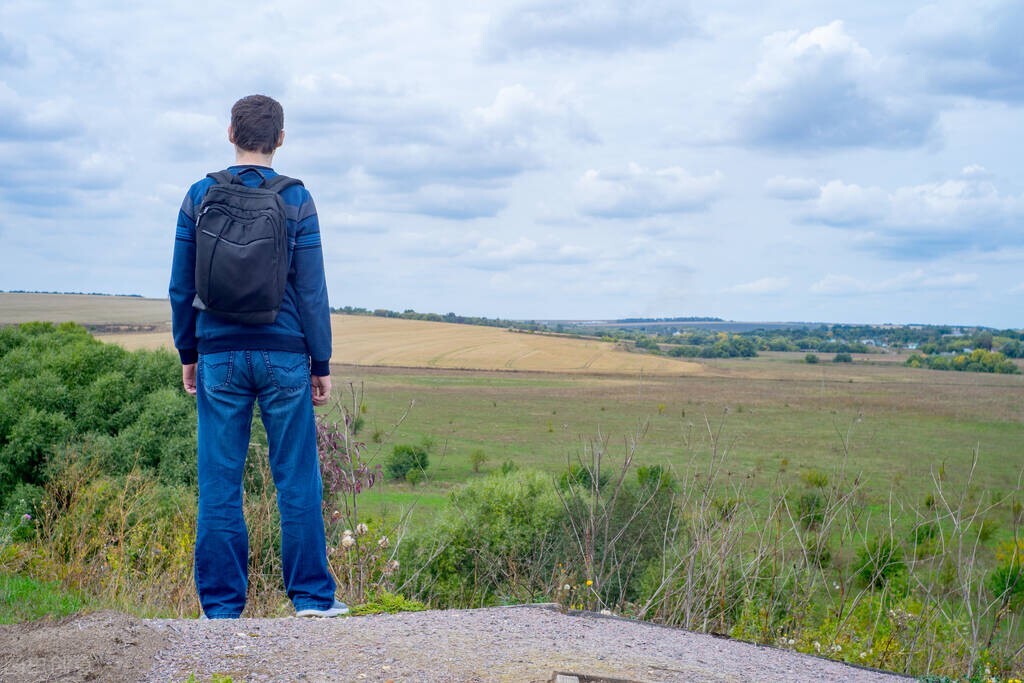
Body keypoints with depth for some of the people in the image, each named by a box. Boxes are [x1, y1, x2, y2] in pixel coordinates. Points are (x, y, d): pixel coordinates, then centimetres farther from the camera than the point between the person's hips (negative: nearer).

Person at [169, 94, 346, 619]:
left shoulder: (200, 197, 3)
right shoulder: (296, 201, -3)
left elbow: (181, 286, 5)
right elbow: (311, 291, -3)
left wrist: (188, 354, 16)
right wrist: (321, 365, 4)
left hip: (219, 356, 1)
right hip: (283, 357, -1)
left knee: (220, 483, 4)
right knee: (296, 479, 5)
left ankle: (221, 605, 7)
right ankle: (311, 595, 10)